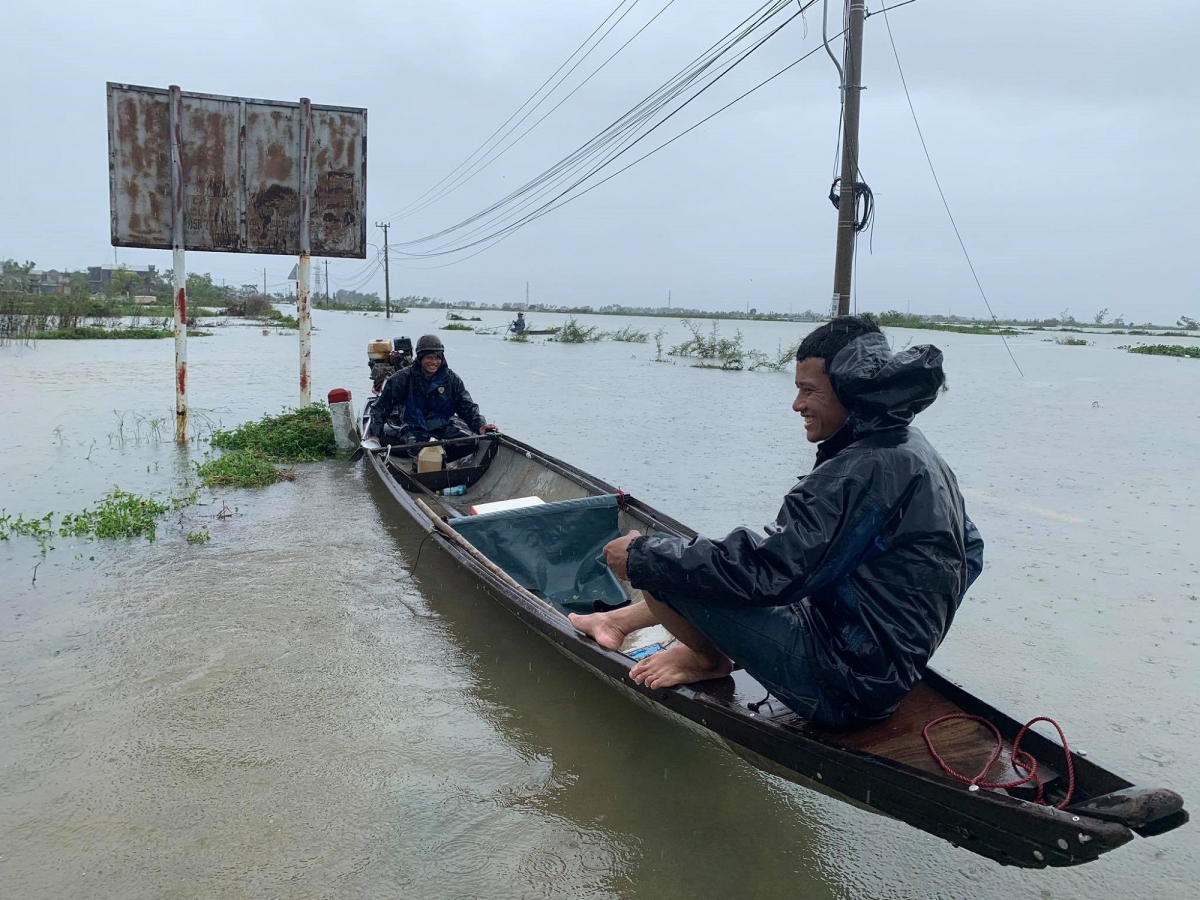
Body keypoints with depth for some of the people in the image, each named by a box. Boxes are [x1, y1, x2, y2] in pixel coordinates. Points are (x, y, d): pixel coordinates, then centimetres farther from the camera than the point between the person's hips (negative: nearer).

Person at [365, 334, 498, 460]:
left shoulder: (451, 378, 6)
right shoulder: (403, 378, -1)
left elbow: (467, 406, 5)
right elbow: (381, 407, 2)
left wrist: (480, 425, -15)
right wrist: (374, 434, -10)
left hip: (444, 426, 3)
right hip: (415, 430, -3)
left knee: (468, 442, -26)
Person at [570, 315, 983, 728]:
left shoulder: (860, 473, -24)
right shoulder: (917, 451, 6)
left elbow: (766, 573, -26)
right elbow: (970, 553, 18)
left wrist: (642, 557, -16)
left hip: (841, 690, -10)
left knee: (660, 567, -15)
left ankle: (709, 660, 14)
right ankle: (620, 619, 32)